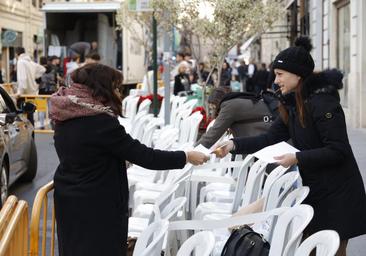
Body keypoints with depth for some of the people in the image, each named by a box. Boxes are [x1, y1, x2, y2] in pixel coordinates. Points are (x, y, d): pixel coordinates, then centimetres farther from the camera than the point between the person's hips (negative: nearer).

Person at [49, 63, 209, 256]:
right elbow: (144, 156, -21)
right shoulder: (101, 122, -24)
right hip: (97, 208, -8)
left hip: (69, 202, 8)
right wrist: (186, 157, -12)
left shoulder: (66, 117, 1)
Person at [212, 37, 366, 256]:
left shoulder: (322, 102, -20)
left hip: (337, 194, -8)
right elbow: (271, 138, 7)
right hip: (314, 190, 8)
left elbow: (338, 151, -22)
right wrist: (234, 145, -4)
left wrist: (297, 158, -25)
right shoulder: (294, 104, 8)